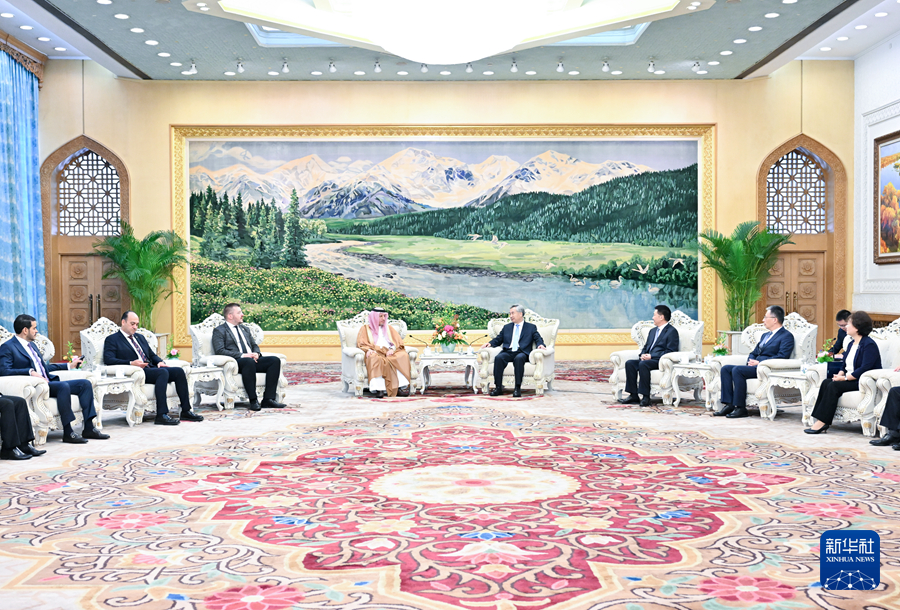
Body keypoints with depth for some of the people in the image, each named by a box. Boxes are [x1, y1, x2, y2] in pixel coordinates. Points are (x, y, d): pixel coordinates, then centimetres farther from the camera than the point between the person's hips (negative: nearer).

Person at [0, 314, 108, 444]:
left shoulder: (31, 345, 25)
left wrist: (69, 365, 30)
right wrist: (30, 372, -27)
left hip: (48, 382, 9)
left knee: (85, 383, -5)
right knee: (64, 386, -35)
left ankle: (88, 428, -10)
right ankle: (68, 432, -32)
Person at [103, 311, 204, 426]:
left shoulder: (140, 337, 28)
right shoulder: (112, 339, 5)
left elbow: (152, 355, 29)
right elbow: (108, 360, -10)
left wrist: (160, 362, 4)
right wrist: (131, 363, -22)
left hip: (151, 369, 8)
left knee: (179, 371, -15)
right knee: (163, 372, -34)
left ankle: (186, 411, -12)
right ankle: (161, 415, -39)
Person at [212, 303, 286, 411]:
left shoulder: (245, 329, 27)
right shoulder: (219, 331, 4)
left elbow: (254, 345, 27)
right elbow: (220, 351, -9)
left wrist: (256, 353, 1)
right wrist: (242, 355, -19)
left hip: (251, 359, 7)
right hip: (235, 362, -7)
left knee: (275, 360, -18)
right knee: (249, 362, -40)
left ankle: (268, 399, -24)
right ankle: (253, 401, -34)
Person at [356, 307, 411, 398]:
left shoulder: (389, 328, 27)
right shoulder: (366, 328, 19)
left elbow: (398, 342, 16)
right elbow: (361, 343, 5)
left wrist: (392, 349, -6)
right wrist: (369, 350, -17)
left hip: (390, 353, 3)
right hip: (375, 353, -3)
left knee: (403, 355, -29)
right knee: (375, 359, -39)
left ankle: (402, 386, -38)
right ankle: (377, 389, -50)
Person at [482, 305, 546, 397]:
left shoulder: (531, 327, 18)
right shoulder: (507, 327, 28)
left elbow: (538, 339, 6)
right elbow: (498, 340, 23)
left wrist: (541, 345, -17)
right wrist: (490, 343, 2)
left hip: (522, 352, -3)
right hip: (508, 352, 3)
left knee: (519, 358, -39)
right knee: (498, 358, -31)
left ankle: (518, 388, -38)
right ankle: (498, 387, -30)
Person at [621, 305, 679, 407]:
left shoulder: (672, 331, -4)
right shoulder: (653, 330, 24)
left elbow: (670, 351, -13)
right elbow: (646, 347, 27)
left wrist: (651, 356, -18)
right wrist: (642, 355, 2)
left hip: (660, 361, -8)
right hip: (648, 358, 8)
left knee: (643, 364, -34)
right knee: (629, 363, -15)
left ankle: (646, 396, -30)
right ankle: (633, 395, -15)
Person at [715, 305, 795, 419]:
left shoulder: (787, 336, -3)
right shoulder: (765, 335, 26)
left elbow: (782, 357, -16)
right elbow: (754, 353, 26)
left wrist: (759, 363, -18)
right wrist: (750, 361, 2)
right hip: (755, 366, 9)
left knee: (737, 370, -29)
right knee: (726, 369, -7)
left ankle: (740, 408, -26)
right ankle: (728, 404, -13)